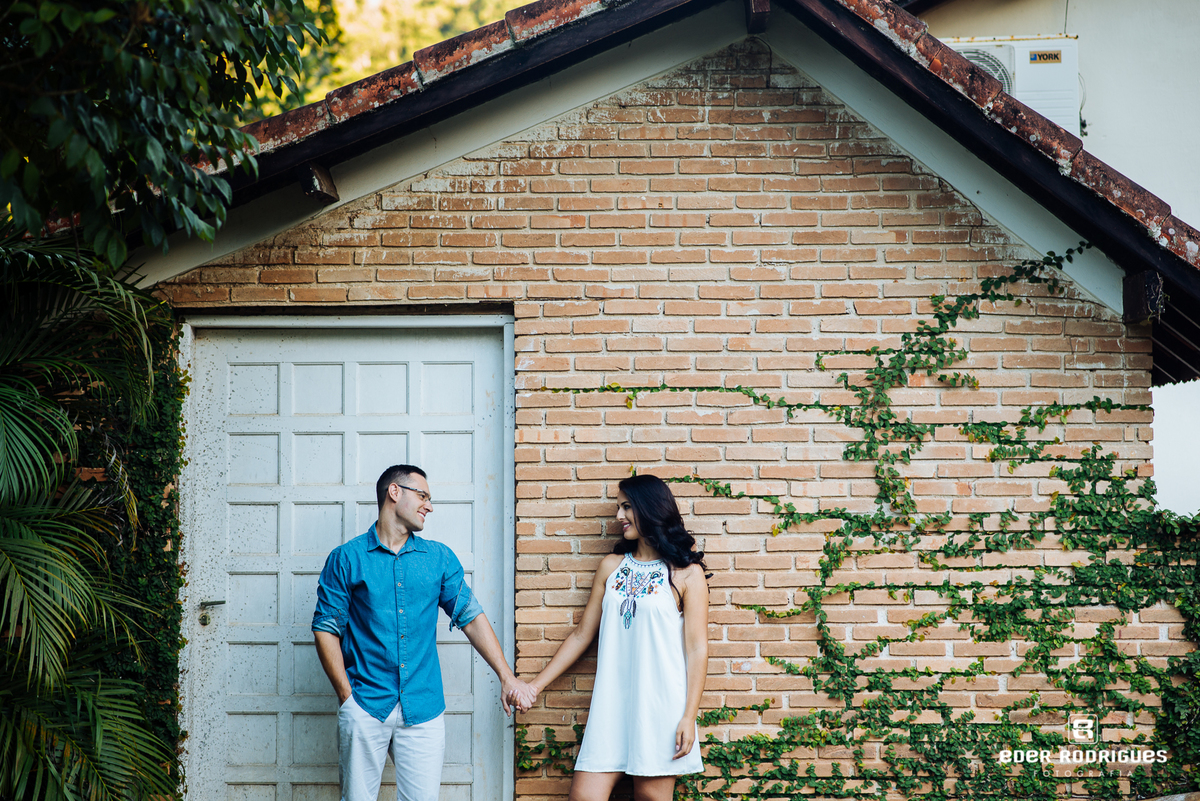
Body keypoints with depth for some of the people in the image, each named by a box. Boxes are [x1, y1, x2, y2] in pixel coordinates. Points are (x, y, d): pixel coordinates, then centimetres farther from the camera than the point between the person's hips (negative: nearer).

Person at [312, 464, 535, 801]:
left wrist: (507, 677, 4)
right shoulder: (346, 559, 2)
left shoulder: (440, 558, 10)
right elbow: (326, 628, 1)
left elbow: (471, 617, 11)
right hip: (365, 707, -2)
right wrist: (346, 694, -7)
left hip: (423, 708, 2)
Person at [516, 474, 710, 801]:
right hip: (611, 702, 4)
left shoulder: (686, 574, 0)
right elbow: (582, 634, 15)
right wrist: (536, 685, 12)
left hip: (660, 705, -4)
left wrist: (689, 717, -11)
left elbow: (697, 648, -3)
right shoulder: (612, 566, 13)